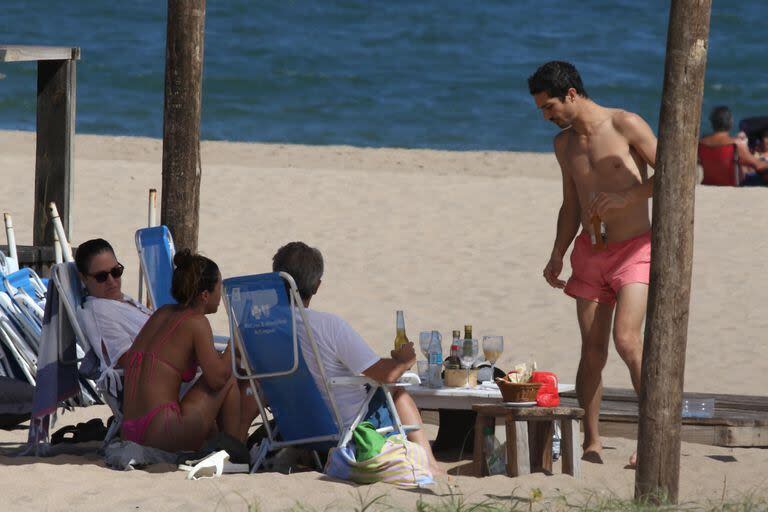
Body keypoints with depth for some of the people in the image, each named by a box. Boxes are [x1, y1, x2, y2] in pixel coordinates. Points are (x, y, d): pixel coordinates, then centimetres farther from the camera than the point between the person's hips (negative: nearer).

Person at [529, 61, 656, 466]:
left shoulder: (625, 125, -8)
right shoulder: (564, 143, 12)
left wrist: (624, 197, -20)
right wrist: (557, 256, 13)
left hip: (635, 250, -6)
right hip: (590, 251, 6)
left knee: (626, 339, -20)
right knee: (592, 351, 2)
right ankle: (591, 444, 6)